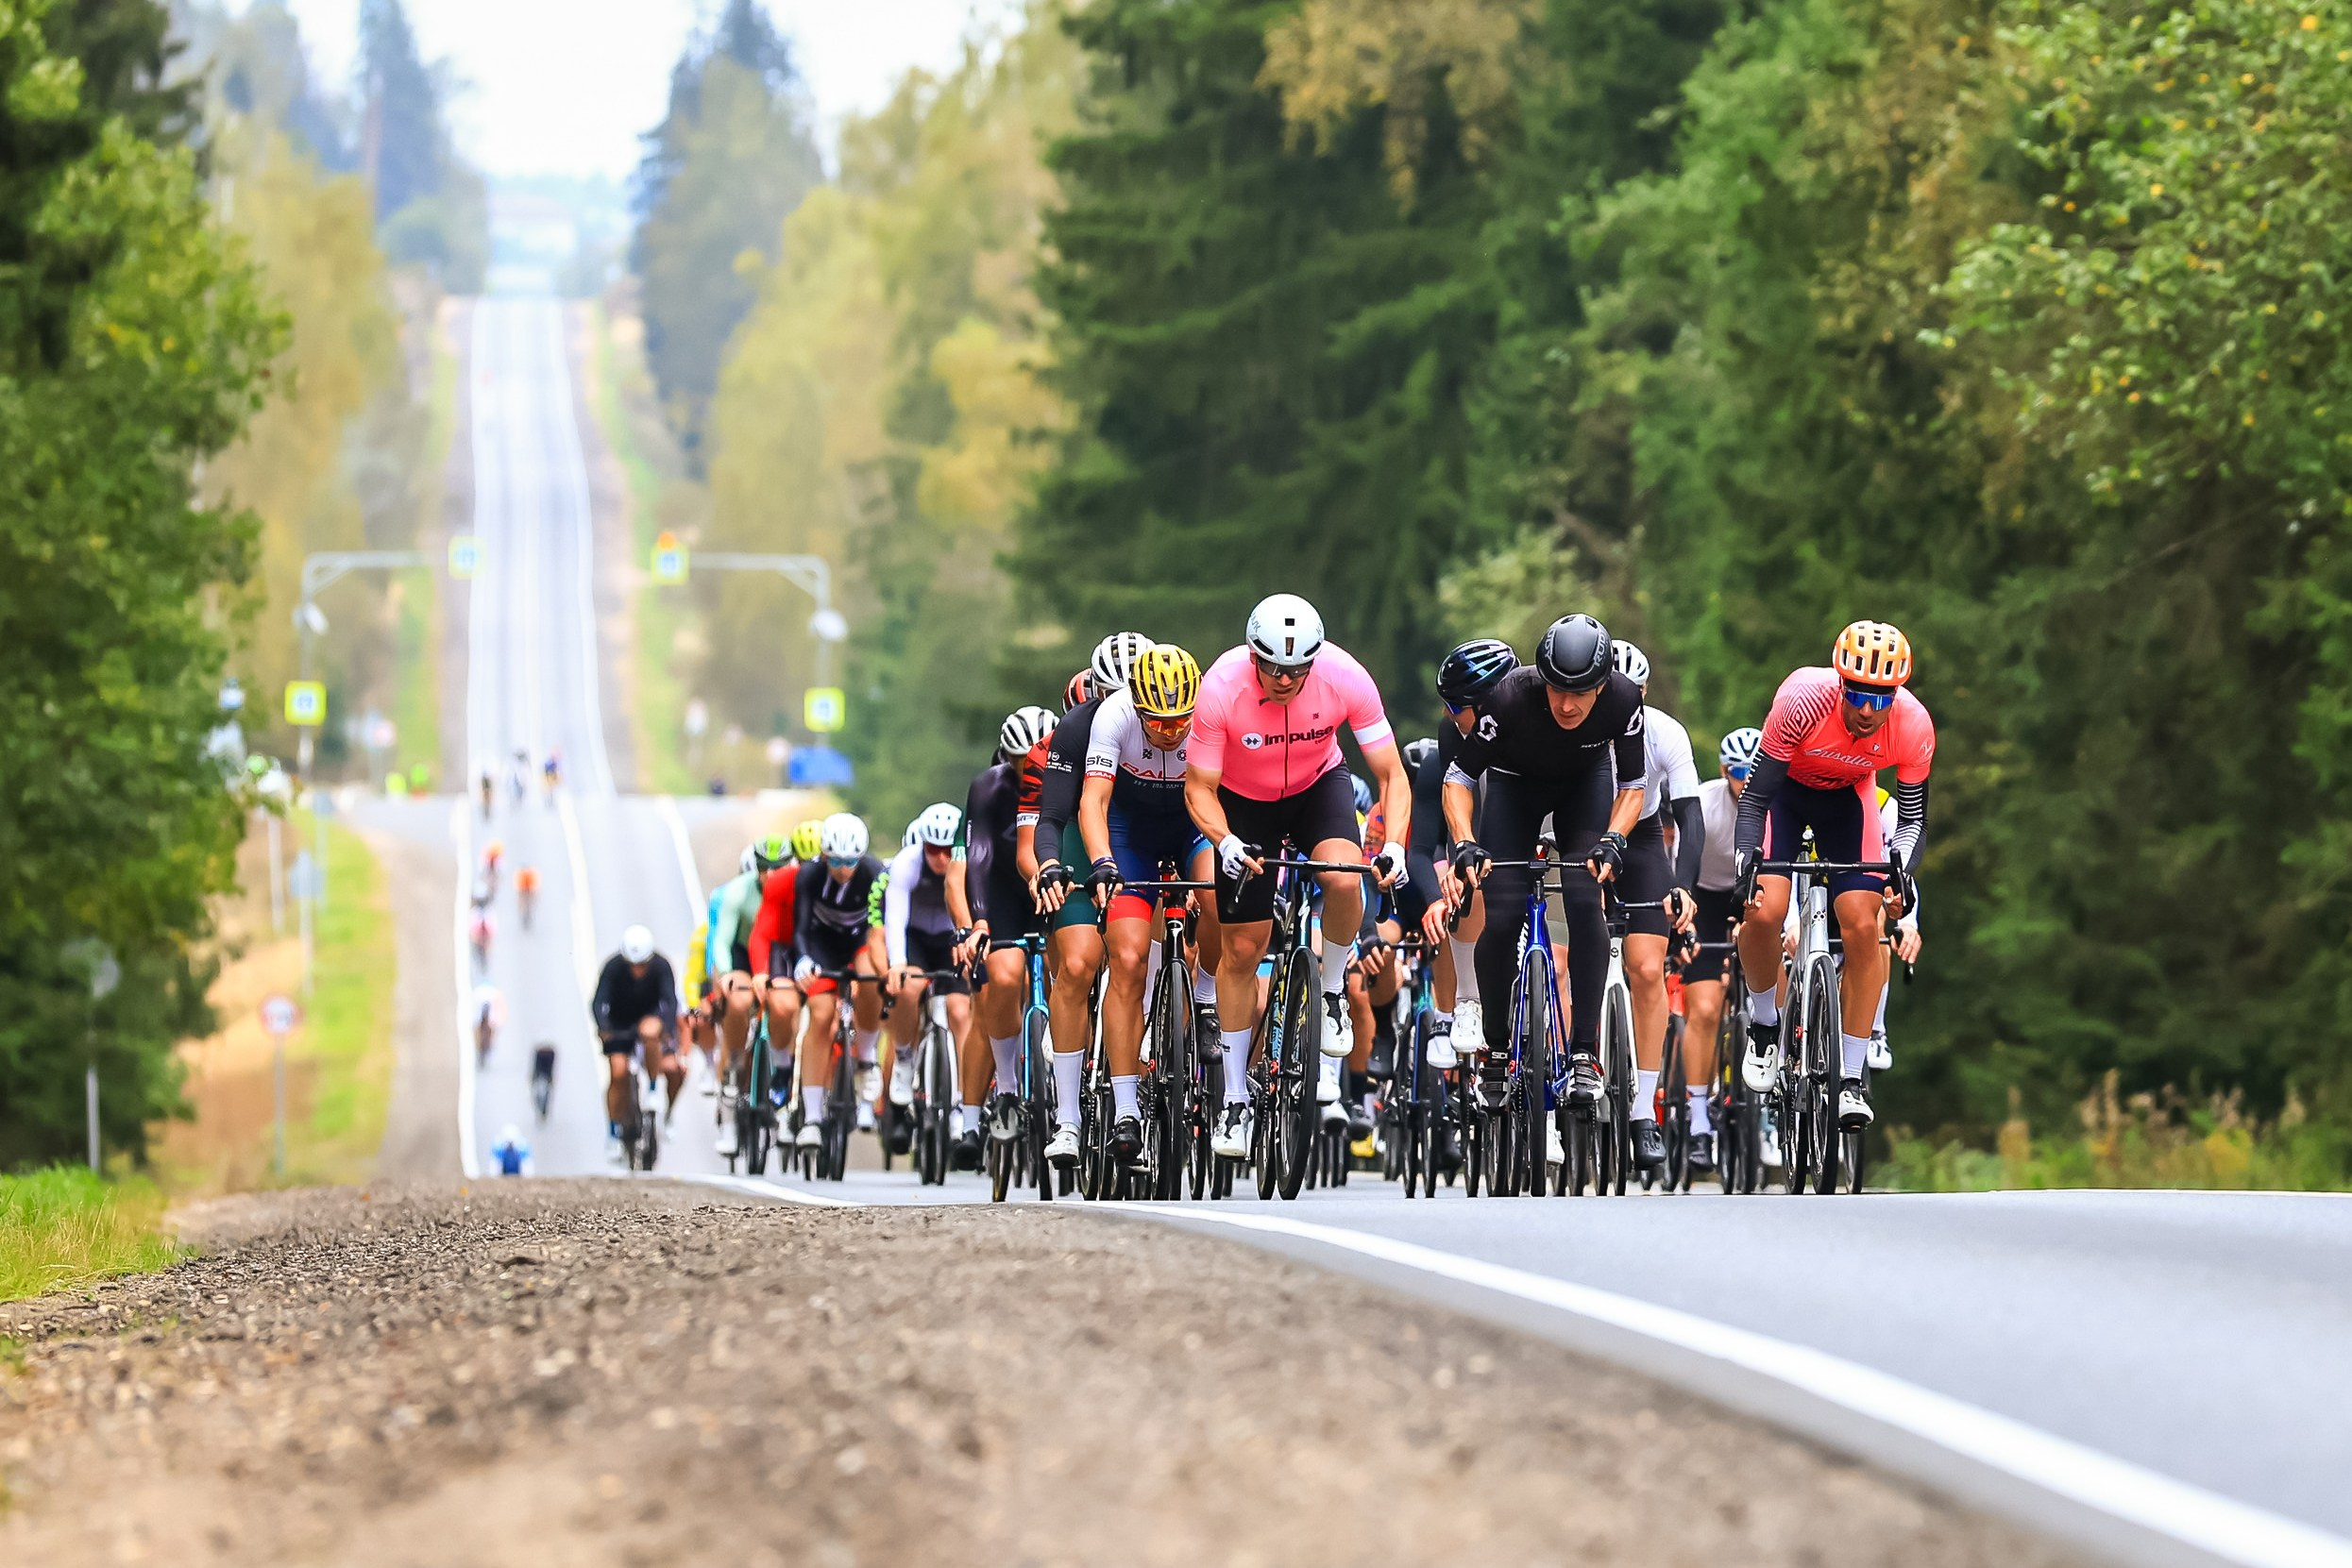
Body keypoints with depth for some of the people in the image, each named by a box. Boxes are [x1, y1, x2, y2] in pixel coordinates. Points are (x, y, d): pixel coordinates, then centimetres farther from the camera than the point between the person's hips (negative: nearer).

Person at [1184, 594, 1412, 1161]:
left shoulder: (1344, 677, -29)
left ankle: (1333, 985, -2)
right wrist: (1226, 843, -41)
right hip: (1244, 801, 0)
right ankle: (1235, 1097, 14)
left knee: (1343, 879, -32)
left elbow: (1392, 775, -21)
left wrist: (1394, 846, -37)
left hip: (1319, 785, 0)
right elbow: (1199, 788, -21)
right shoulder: (1222, 688, -31)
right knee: (1243, 949, 0)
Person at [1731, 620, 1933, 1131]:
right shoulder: (1803, 702, -37)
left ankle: (1851, 1078, -3)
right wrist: (1746, 860, -42)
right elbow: (1755, 796, -27)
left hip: (1848, 797, 2)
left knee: (1863, 926, -14)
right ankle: (1765, 1024, 8)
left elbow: (1913, 816, -15)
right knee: (1764, 910, -22)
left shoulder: (1912, 726, -29)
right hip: (1784, 787, -2)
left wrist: (1901, 871, -34)